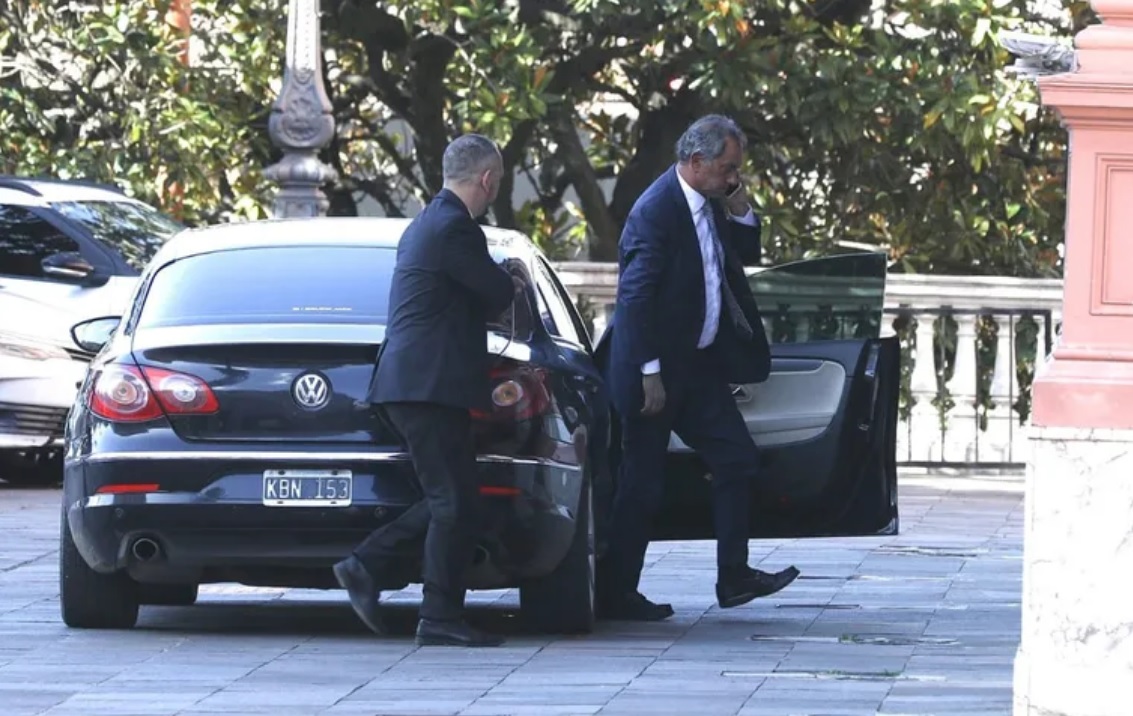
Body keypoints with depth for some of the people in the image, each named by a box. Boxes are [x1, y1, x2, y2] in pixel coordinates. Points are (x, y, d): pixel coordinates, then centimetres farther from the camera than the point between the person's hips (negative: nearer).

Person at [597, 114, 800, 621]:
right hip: (659, 367, -9)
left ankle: (733, 576, 13)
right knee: (643, 483, -2)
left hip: (699, 364, 9)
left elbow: (747, 256, 19)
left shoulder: (711, 204, 6)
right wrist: (650, 374, -23)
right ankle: (616, 594, 6)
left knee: (737, 460, 6)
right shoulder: (657, 210, -19)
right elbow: (635, 298, -22)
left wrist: (741, 213, 0)